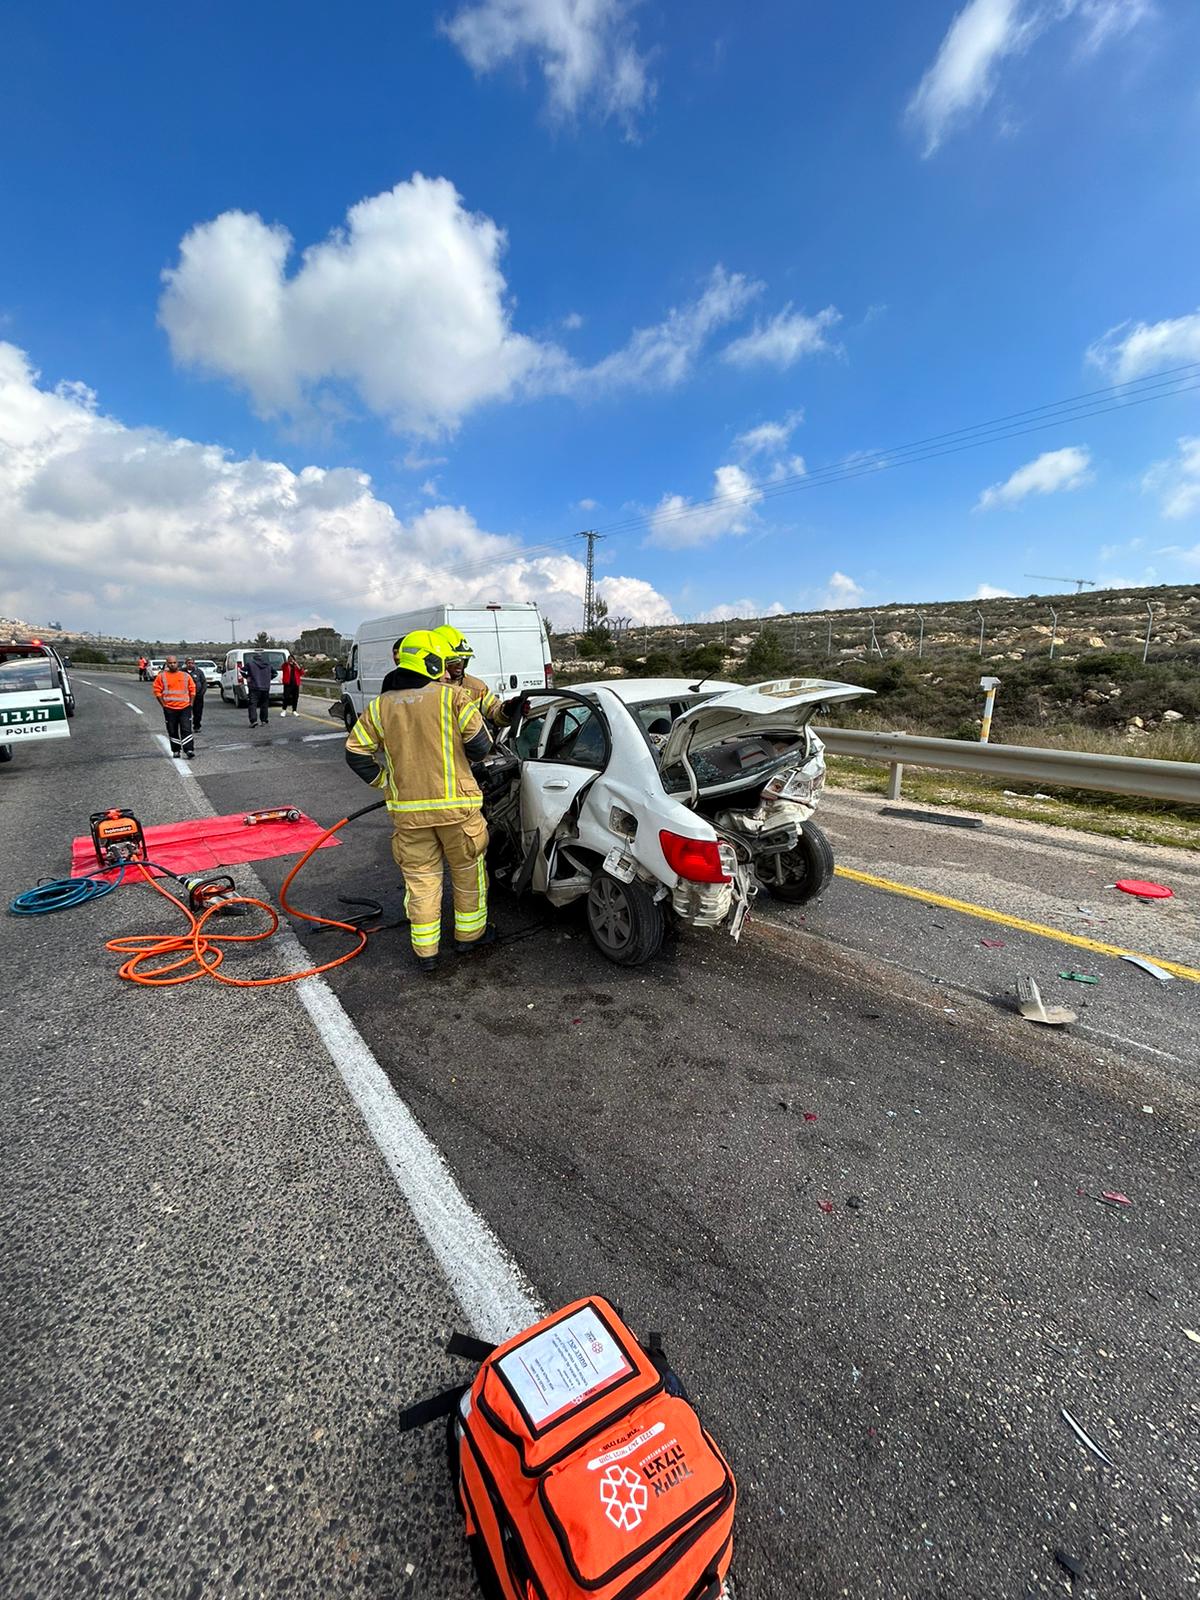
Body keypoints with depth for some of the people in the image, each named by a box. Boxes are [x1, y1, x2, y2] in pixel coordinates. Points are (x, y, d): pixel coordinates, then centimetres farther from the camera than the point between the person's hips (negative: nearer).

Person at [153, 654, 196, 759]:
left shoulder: (186, 676, 5)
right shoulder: (162, 676, 2)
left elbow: (192, 690, 9)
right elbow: (157, 691, 4)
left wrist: (190, 703, 2)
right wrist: (163, 705, -1)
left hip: (185, 708, -1)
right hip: (169, 709, 1)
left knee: (186, 730, -9)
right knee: (172, 731, 8)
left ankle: (189, 751, -9)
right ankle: (176, 751, 18)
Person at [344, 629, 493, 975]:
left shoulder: (381, 705, 6)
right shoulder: (453, 696, -5)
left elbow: (356, 753, 6)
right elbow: (479, 744, -7)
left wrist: (385, 782, 16)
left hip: (407, 810, 3)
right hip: (456, 804, -3)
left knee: (420, 879, 13)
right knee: (467, 872, 16)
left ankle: (425, 952, 20)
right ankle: (469, 934, 31)